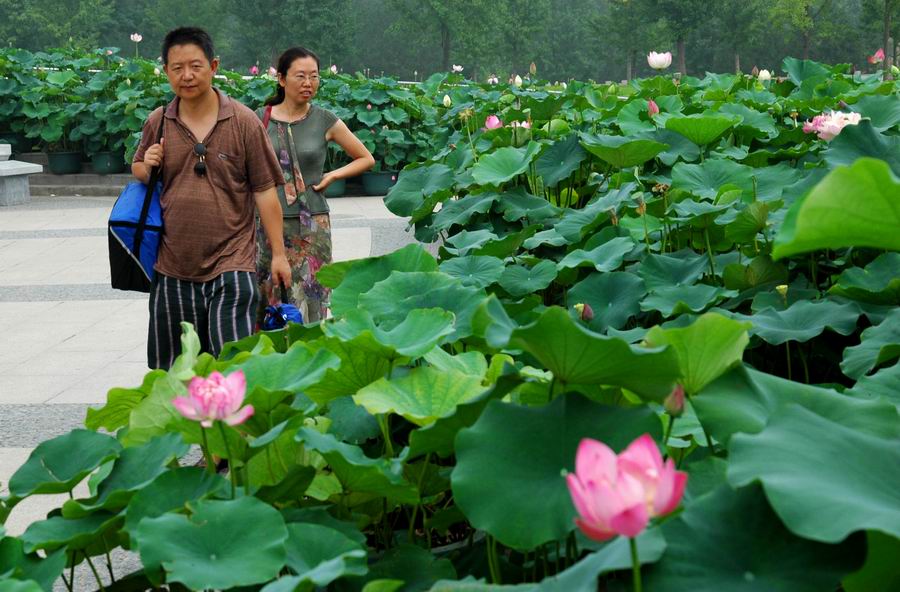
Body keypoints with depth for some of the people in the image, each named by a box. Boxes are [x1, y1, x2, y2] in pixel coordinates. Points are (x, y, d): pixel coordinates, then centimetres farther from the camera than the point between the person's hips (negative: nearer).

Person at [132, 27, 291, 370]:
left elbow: (265, 191, -1)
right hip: (173, 267, 4)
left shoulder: (243, 122, -4)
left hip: (231, 263, -4)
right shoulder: (158, 123, 5)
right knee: (172, 369, 12)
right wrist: (146, 168, -3)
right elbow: (138, 172, 21)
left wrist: (278, 253, -2)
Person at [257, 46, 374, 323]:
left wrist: (331, 176, 1)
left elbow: (366, 159, 14)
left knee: (309, 305, -3)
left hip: (312, 225, -1)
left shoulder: (325, 121, 3)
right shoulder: (260, 118, 4)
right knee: (266, 305, 2)